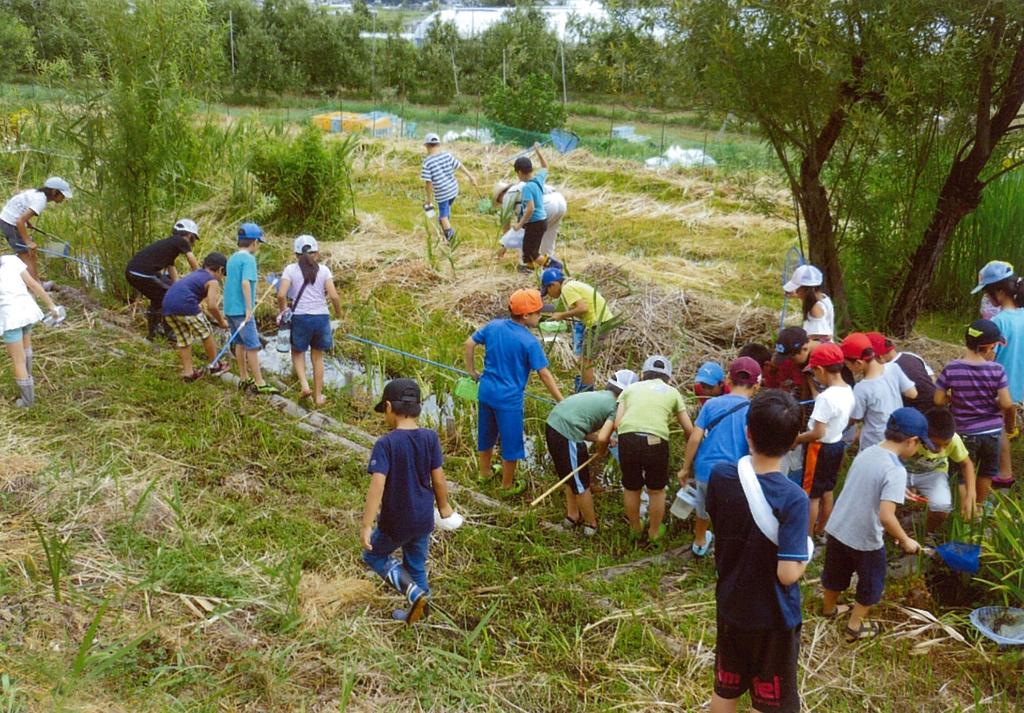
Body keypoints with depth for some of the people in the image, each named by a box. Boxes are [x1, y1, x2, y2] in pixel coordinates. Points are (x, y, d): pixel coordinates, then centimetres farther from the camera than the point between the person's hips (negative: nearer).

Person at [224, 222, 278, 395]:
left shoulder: (232, 258, 12)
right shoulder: (248, 259, -13)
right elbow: (245, 283, -23)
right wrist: (249, 308, -22)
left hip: (230, 308, 9)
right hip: (242, 309, -9)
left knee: (240, 343, 15)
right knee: (253, 346, -4)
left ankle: (244, 378, 22)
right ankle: (259, 383, -2)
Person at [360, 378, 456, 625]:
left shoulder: (385, 444, -21)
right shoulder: (430, 438, -9)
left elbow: (377, 486, -25)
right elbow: (438, 478, -2)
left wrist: (366, 526, -21)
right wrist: (444, 507, 14)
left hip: (395, 522, -4)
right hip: (423, 519, 4)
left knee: (374, 556, 20)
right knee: (416, 566, 22)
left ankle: (415, 593, 4)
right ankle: (416, 610, 35)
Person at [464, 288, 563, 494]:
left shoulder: (493, 326, -3)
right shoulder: (529, 342, -20)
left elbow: (469, 344, 5)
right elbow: (544, 375, -18)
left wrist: (472, 371, 18)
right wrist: (561, 402, -11)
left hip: (486, 392, 6)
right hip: (508, 398, -6)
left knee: (486, 433, 25)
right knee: (511, 442, 12)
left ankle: (484, 472, 44)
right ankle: (507, 486, 25)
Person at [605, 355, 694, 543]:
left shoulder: (631, 388, 22)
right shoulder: (672, 392, 21)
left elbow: (617, 423, 10)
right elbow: (689, 429, 19)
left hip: (627, 438, 2)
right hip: (656, 441, -1)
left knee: (631, 488, 26)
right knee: (656, 490, 24)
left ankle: (635, 529, 46)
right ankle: (654, 532, 41)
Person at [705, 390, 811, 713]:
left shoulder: (720, 475, -13)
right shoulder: (792, 499, -28)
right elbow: (788, 574, -26)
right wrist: (807, 552, -7)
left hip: (730, 605, 4)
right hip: (773, 617, -4)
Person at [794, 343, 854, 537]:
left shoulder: (825, 397, -30)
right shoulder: (848, 391, -2)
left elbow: (817, 433, -27)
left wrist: (796, 439, -13)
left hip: (822, 448, -8)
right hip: (838, 444, 8)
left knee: (811, 494, 7)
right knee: (827, 491, 23)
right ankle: (821, 530, 37)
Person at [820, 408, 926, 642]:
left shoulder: (867, 452, -2)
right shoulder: (896, 471, -26)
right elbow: (886, 517, -32)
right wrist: (905, 541, -16)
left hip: (837, 527, 7)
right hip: (865, 539, -7)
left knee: (836, 572, 30)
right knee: (871, 584, 20)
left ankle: (829, 608, 53)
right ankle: (855, 626, 34)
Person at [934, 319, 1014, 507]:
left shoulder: (951, 369, -15)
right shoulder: (997, 370, -16)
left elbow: (939, 400, -11)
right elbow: (1006, 404, -17)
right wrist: (992, 401, 4)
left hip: (965, 433, -1)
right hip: (992, 431, 1)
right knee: (986, 472, 24)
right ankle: (979, 507, 41)